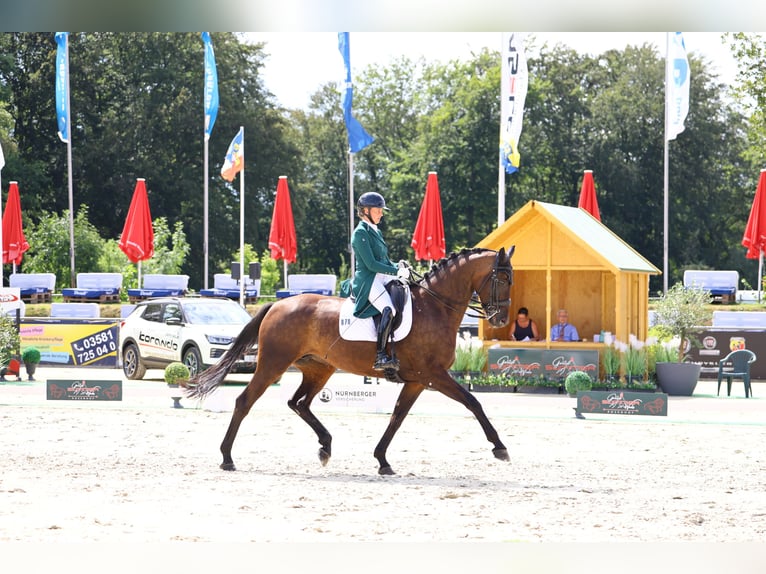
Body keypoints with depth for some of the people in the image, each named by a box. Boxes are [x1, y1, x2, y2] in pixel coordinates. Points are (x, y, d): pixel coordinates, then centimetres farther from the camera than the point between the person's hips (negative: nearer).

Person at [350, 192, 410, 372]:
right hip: (367, 281, -10)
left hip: (382, 278, 10)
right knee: (388, 309, -31)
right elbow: (371, 264, -16)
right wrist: (396, 271, -17)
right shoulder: (360, 233, -8)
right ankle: (380, 357, -34)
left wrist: (398, 267, 5)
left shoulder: (376, 232, 20)